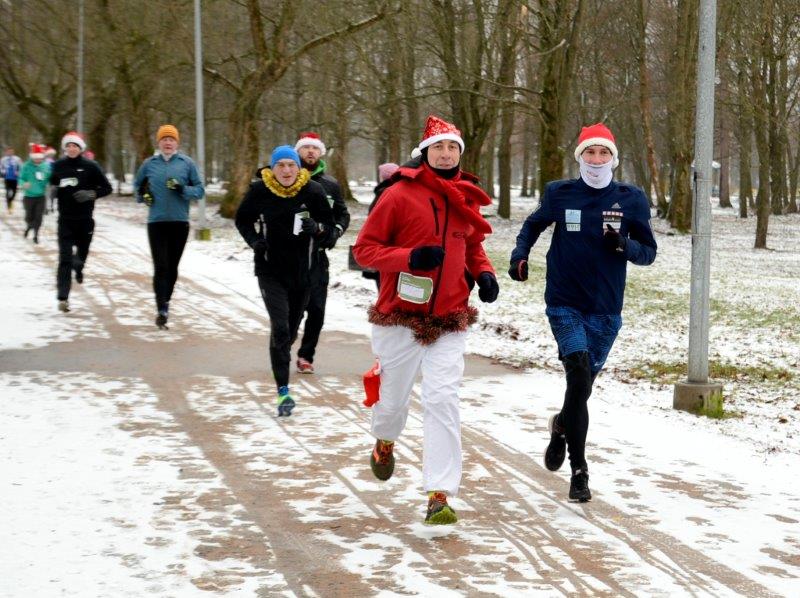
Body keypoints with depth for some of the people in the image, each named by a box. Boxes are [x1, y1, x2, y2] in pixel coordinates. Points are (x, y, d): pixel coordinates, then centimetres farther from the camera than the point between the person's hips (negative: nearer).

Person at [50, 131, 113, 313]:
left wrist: (92, 194, -15)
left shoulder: (91, 167, -4)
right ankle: (63, 298, -12)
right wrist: (53, 190, -5)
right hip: (65, 219, 0)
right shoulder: (58, 166, 1)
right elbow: (51, 184, 18)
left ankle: (78, 267, 54)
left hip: (85, 219, 0)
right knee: (65, 259, -9)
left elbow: (107, 188, 1)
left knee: (82, 252, 17)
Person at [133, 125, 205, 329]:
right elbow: (137, 185, 22)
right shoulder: (149, 164, 6)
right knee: (161, 267, -11)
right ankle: (162, 310, -15)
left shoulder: (187, 163, 3)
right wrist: (143, 195, 1)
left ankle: (166, 301, 28)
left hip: (180, 222, 1)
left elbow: (199, 189, 4)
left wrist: (183, 190, -15)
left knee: (172, 267, 9)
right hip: (156, 222, -1)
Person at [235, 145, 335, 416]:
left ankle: (281, 361, 44)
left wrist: (317, 228, -22)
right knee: (280, 327, -15)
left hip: (303, 270, 2)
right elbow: (242, 220, 9)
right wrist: (254, 240, -9)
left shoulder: (313, 191, -7)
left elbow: (331, 227, 0)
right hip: (271, 270, -2)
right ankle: (283, 391, -14)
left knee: (291, 328, 16)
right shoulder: (260, 190, -7)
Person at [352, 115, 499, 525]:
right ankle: (385, 441, 49)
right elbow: (365, 249, -7)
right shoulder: (400, 194, -8)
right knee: (395, 395, 12)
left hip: (449, 321, 2)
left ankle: (440, 495, -10)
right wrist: (410, 257, -23)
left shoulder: (467, 198, 6)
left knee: (442, 401, -10)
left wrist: (484, 272, 3)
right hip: (401, 317, -2)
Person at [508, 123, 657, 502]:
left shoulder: (631, 199, -1)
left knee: (582, 384, 11)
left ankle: (562, 426, 44)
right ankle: (578, 469, -4)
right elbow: (534, 224, 18)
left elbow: (649, 253, 4)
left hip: (605, 311, 2)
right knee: (580, 374, -20)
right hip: (564, 304, -2)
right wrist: (520, 254, 0)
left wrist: (624, 244, -17)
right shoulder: (560, 194, -1)